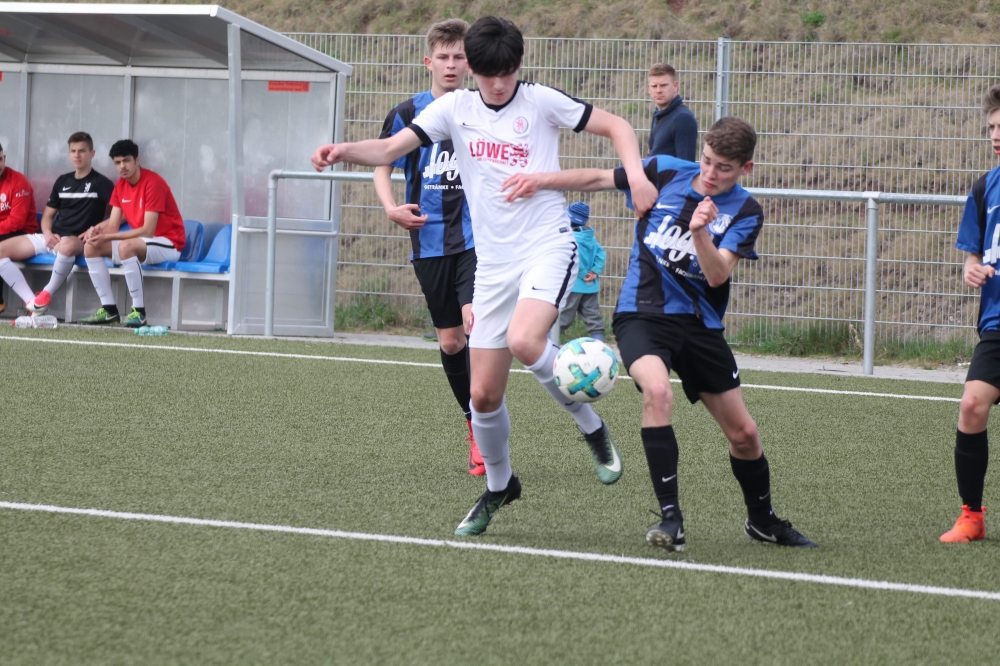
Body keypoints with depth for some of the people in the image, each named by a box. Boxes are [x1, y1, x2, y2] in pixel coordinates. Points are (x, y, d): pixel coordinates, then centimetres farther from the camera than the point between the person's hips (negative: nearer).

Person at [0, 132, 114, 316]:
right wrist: (47, 233, 0)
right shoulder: (62, 181, 18)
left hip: (78, 241, -6)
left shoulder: (101, 183, 1)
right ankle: (31, 302, -23)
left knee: (67, 245, -45)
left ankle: (47, 294, -21)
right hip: (52, 239, 6)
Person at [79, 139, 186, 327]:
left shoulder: (152, 183, -20)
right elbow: (113, 225, 3)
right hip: (141, 243, 9)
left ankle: (139, 312, -31)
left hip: (168, 244, -9)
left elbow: (148, 230, -25)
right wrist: (97, 231, -22)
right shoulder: (121, 185, 6)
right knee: (91, 247, -4)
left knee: (126, 246, -37)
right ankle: (109, 310, -6)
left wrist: (108, 236, -27)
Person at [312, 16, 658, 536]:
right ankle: (498, 487, 28)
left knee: (524, 341, -32)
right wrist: (344, 151, -22)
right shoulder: (454, 108, 5)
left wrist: (636, 174, -15)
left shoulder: (540, 102, -3)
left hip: (547, 248, -4)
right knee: (483, 395, 3)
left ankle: (592, 429, -9)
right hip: (493, 263, 4)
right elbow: (390, 148, -2)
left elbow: (616, 126, 3)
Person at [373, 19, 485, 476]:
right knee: (449, 341, 7)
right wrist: (392, 208, -9)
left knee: (475, 321, -20)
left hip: (476, 237, -2)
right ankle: (474, 426, 24)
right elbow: (382, 167, 8)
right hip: (431, 243, 2)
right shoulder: (410, 113, 2)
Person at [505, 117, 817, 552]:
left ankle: (762, 521, 33)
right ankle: (670, 518, -28)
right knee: (657, 391, -32)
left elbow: (717, 275, -17)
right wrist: (541, 180, 0)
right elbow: (599, 179, 9)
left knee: (743, 433, 5)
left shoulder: (744, 212, -4)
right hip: (642, 314, -2)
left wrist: (700, 232, -33)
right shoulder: (665, 173, -2)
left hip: (700, 325, 2)